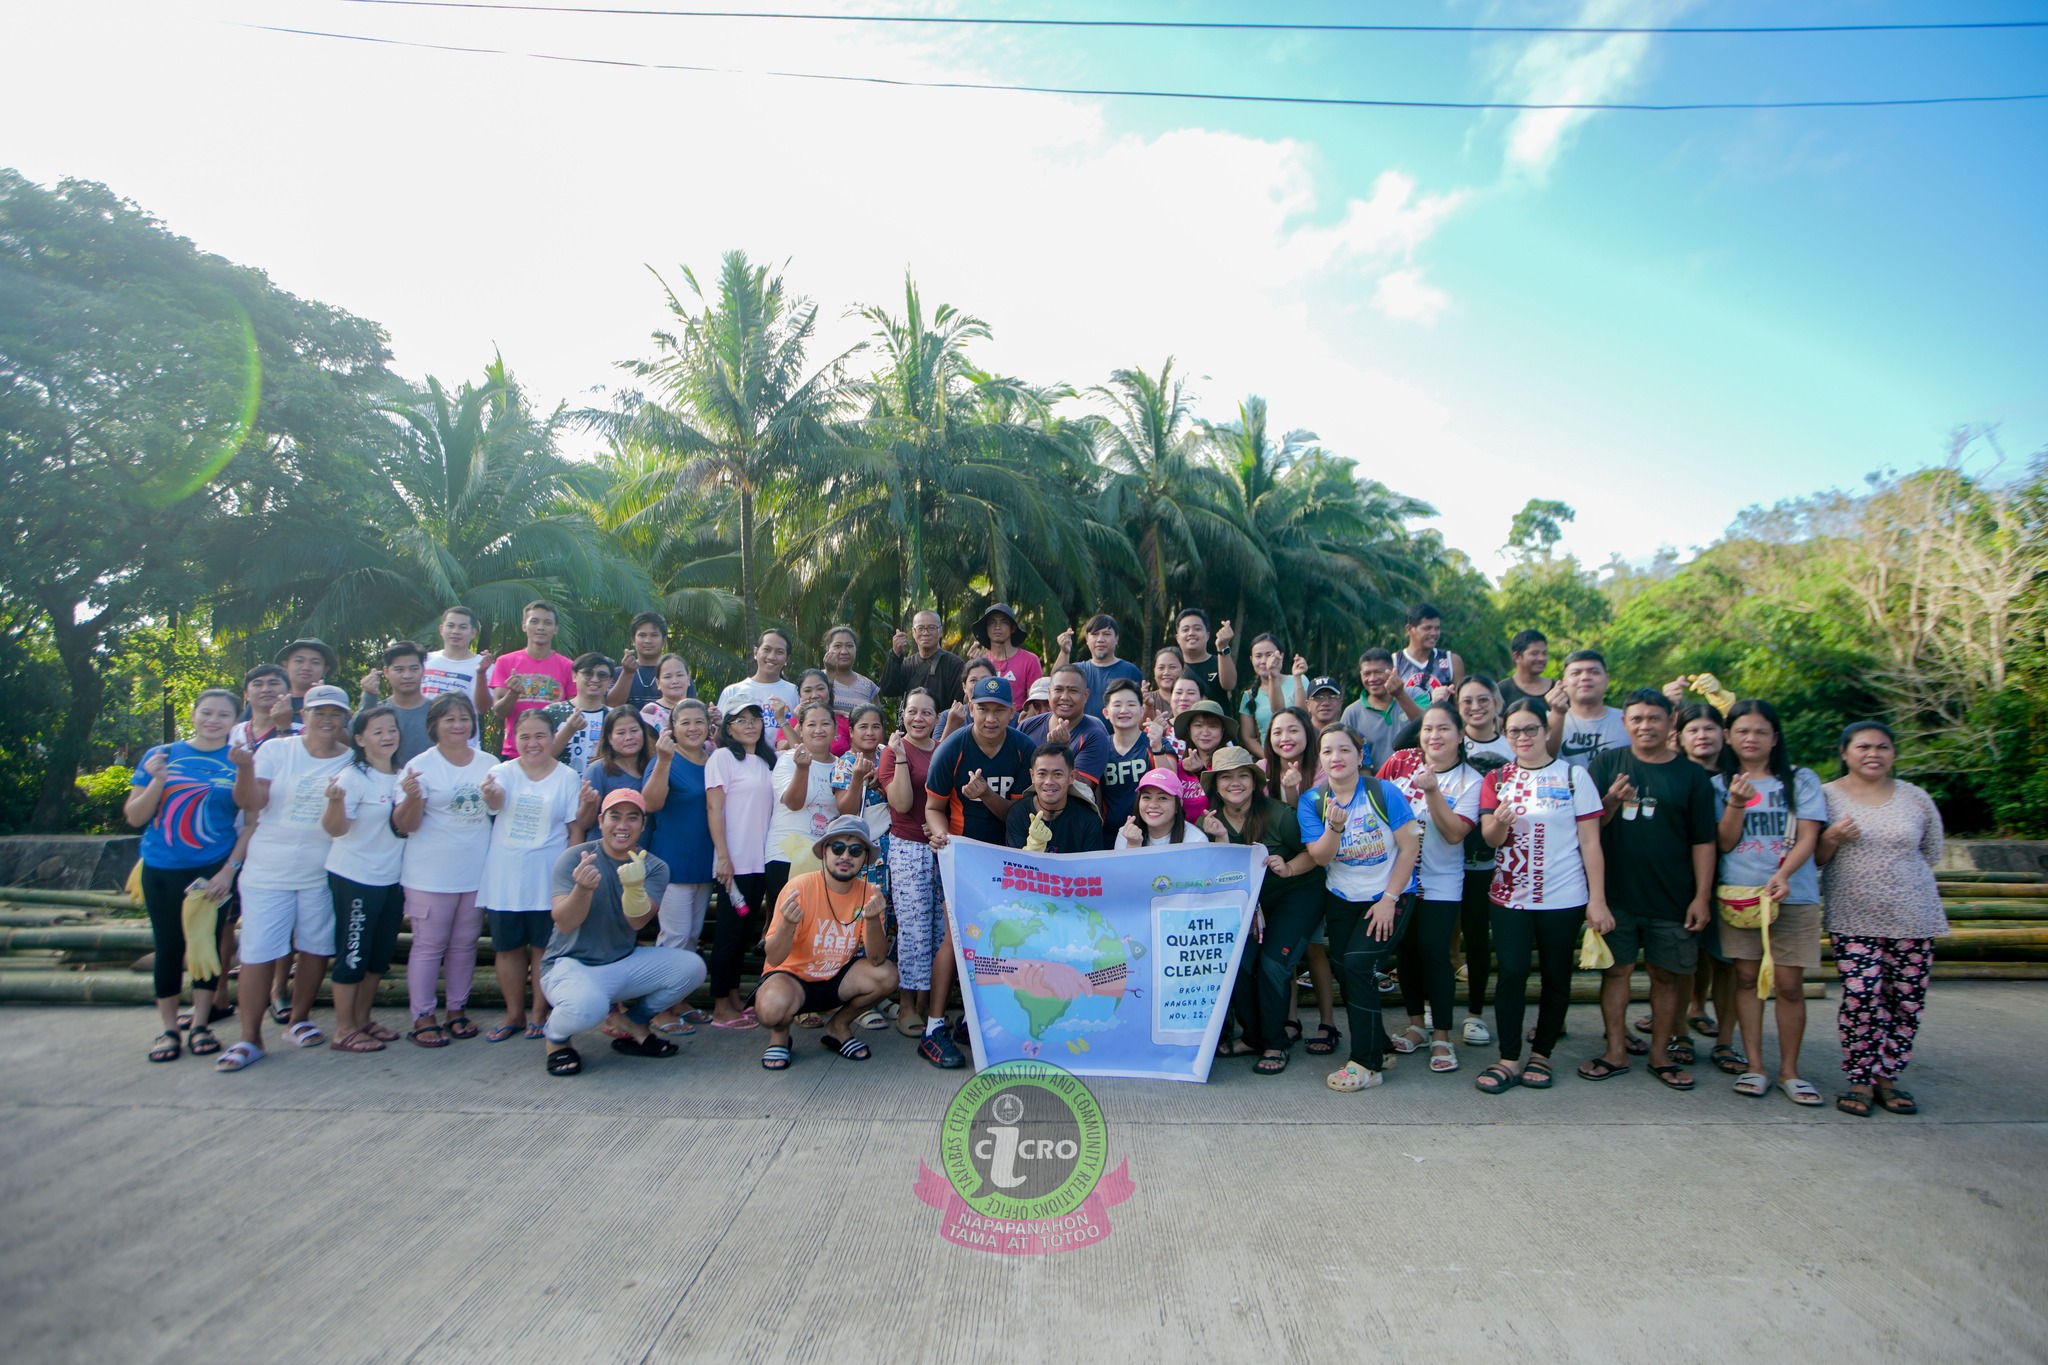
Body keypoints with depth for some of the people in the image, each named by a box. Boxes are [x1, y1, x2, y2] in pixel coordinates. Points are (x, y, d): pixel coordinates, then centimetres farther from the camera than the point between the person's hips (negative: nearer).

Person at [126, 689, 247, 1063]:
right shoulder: (161, 756, 2)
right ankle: (168, 1030, 20)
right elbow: (135, 818, 3)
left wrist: (230, 869, -10)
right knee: (169, 948, 7)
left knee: (207, 944, 6)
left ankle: (201, 1026, 20)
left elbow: (252, 821, -3)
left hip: (215, 870, -1)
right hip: (162, 871, 1)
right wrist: (156, 780, -13)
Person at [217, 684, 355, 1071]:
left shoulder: (353, 761, 1)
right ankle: (250, 1038, 9)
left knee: (316, 948, 8)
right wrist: (245, 767, -24)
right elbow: (250, 803, -8)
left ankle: (299, 1018, 27)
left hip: (324, 873, 1)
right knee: (258, 953, -1)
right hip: (269, 871, -1)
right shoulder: (276, 750, -2)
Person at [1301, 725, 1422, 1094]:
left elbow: (1410, 846, -13)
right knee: (1344, 969, 5)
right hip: (1342, 899, 4)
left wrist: (1388, 900, -15)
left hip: (1389, 897, -4)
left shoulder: (1384, 793, -15)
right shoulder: (1311, 801, -6)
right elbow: (1321, 857, -12)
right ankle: (1379, 1049, 27)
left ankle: (1366, 1064, -5)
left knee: (1357, 964, -17)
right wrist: (1335, 826, -33)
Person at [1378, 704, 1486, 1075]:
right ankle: (1415, 1025, 27)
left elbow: (1454, 834, -19)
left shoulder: (1469, 781, -8)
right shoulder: (1402, 760, -4)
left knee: (1434, 953, -5)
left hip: (1440, 883, -2)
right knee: (1407, 950, 11)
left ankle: (1441, 1037, 9)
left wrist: (1432, 790, -28)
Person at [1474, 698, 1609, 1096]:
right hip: (1510, 896, 1)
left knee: (1556, 978, 8)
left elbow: (1590, 842, -3)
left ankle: (1541, 1054, 22)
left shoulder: (1574, 776, -2)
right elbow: (1491, 838, -1)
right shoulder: (1497, 779, 5)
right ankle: (1509, 1059, 6)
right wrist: (1500, 822, -24)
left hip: (1564, 898, -1)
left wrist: (1597, 899, -7)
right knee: (1511, 974, -3)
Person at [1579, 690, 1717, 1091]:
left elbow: (1703, 841, 1)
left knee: (1667, 975, 8)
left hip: (1672, 898, 0)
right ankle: (1616, 1052, 17)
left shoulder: (1691, 774, 1)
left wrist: (1702, 896, -4)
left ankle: (1661, 1054, 22)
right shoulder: (1606, 764, 2)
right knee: (1616, 969, 6)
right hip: (1616, 893, 0)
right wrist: (1611, 802, -19)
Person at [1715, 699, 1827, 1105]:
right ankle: (1754, 1066, 12)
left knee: (1789, 983, -1)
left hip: (1793, 894, -1)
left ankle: (1789, 1070, 11)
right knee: (1746, 977, 4)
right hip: (1737, 893, 1)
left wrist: (1783, 874, -20)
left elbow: (1808, 837, -3)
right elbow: (1724, 843, 1)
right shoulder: (1719, 783, 8)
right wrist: (1736, 803, -16)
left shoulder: (1801, 780, 5)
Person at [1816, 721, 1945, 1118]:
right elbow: (1814, 858, 2)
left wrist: (1887, 874, 10)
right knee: (1861, 1000, -9)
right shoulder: (1826, 796, 0)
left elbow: (1931, 855, 17)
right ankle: (1861, 1081, 4)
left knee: (1907, 1002, 4)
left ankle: (1887, 1077, 18)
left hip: (1913, 918, 3)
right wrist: (1832, 839, -17)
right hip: (1853, 919, -3)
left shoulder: (1915, 798, 6)